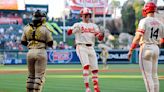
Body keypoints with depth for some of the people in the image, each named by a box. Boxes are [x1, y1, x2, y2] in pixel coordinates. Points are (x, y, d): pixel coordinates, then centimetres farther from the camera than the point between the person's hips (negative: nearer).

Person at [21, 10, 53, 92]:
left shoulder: (27, 28, 4)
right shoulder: (44, 29, -8)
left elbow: (23, 42, 10)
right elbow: (50, 43, -6)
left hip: (30, 52, 4)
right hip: (41, 52, -4)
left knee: (31, 75, 16)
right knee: (39, 75, -1)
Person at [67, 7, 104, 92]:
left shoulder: (94, 26, 16)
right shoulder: (78, 25, 3)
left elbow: (100, 38, 7)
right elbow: (69, 33, -14)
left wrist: (100, 35, -17)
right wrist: (74, 28, -35)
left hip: (91, 48, 5)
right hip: (81, 47, -5)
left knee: (95, 69, 4)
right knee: (86, 65, -20)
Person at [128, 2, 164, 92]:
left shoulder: (144, 21, -11)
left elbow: (137, 37, -19)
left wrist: (130, 50, -16)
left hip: (146, 48, -6)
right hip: (156, 48, 6)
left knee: (147, 75, -5)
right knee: (154, 75, 14)